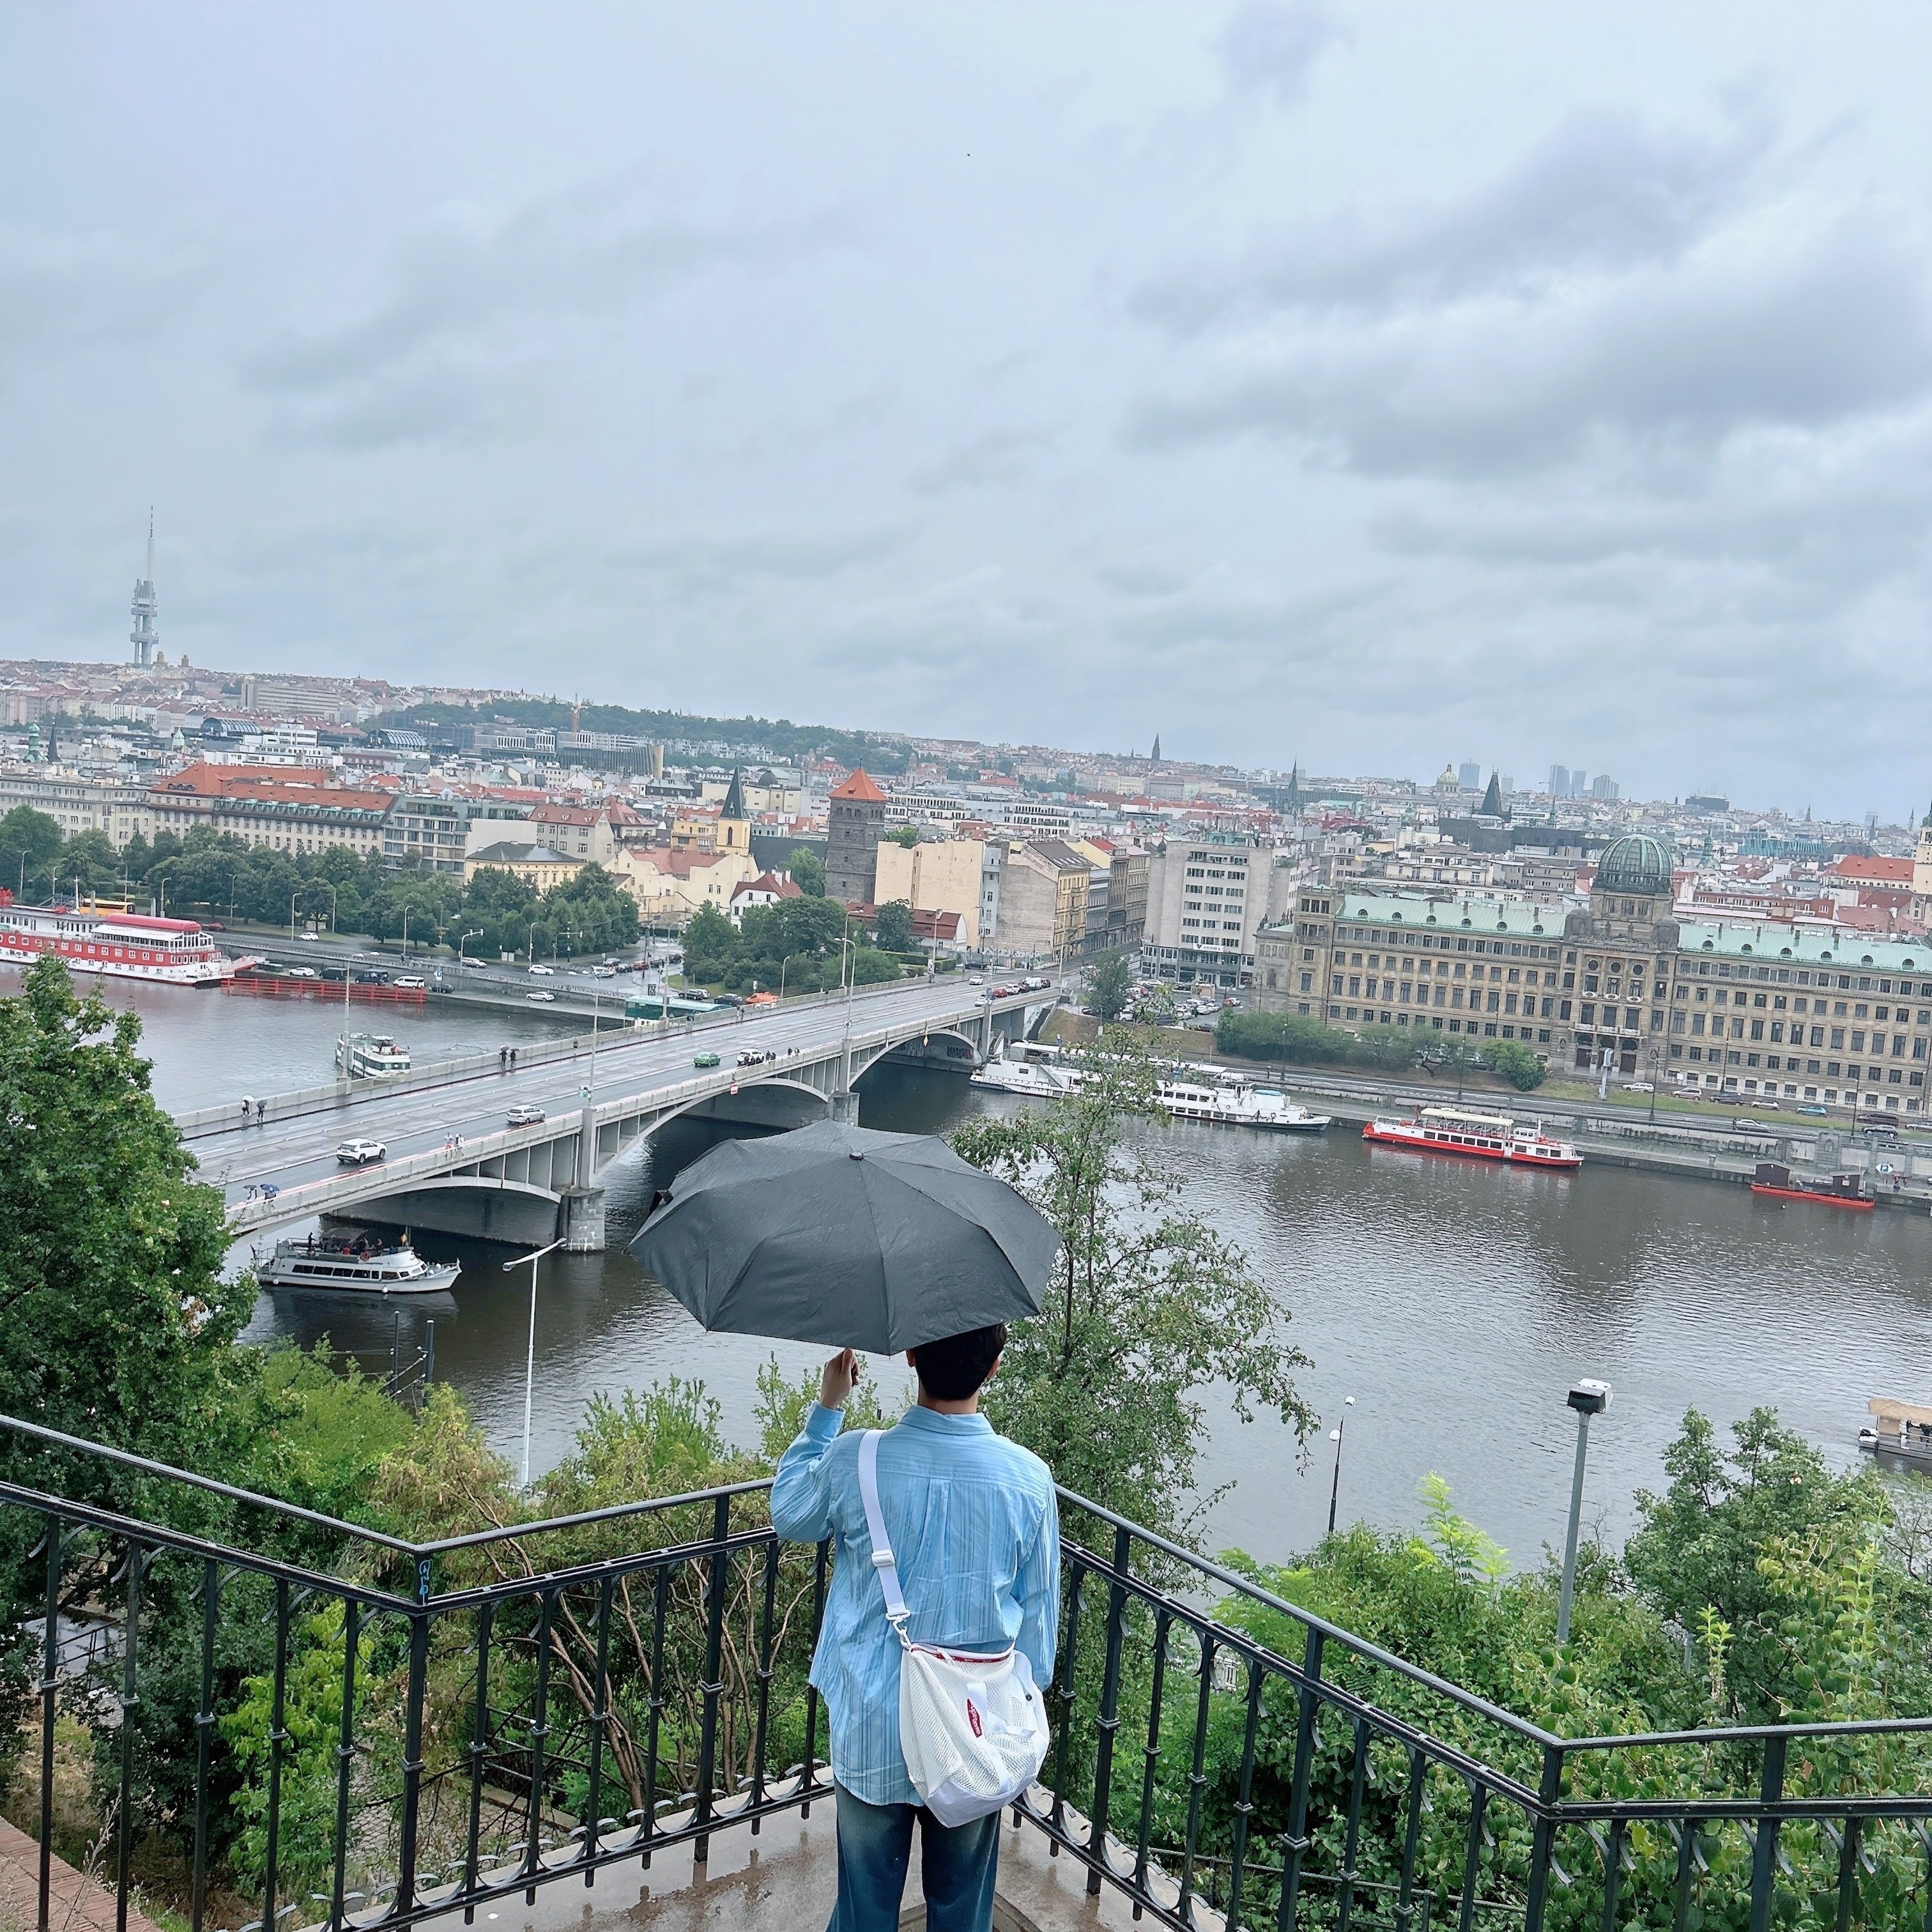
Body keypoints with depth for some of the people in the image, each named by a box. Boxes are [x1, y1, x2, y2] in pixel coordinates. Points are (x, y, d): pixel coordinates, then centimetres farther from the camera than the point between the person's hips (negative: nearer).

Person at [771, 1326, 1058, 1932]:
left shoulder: (852, 1462, -18)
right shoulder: (1028, 1478, -15)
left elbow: (788, 1516, 6)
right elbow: (1038, 1613, -3)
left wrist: (825, 1410, 11)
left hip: (872, 1731, 0)